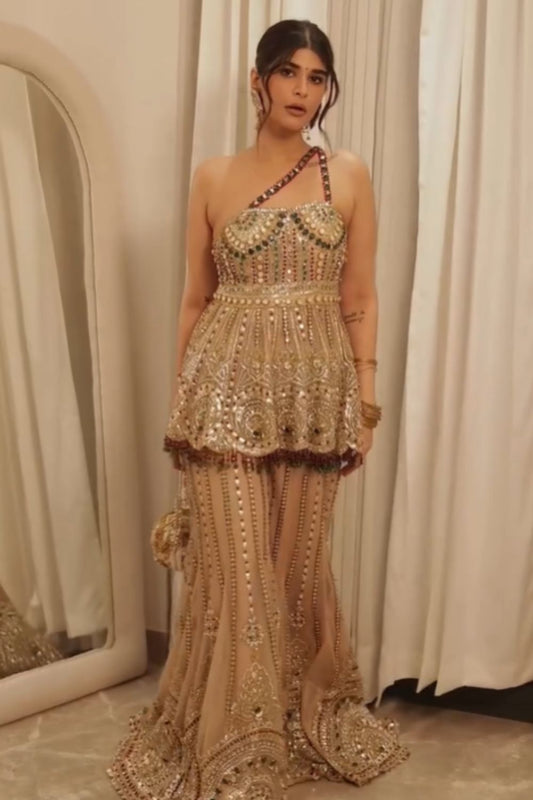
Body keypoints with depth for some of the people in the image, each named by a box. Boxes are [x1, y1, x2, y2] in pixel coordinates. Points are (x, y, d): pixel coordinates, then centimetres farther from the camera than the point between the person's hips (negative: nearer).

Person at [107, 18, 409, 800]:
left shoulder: (349, 175, 5)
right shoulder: (213, 178, 5)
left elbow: (360, 298, 4)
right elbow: (195, 298, 7)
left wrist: (366, 395, 0)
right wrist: (181, 396, 5)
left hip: (315, 388, 1)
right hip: (228, 386, -1)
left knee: (298, 558, 11)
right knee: (236, 563, 0)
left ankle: (306, 719, 34)